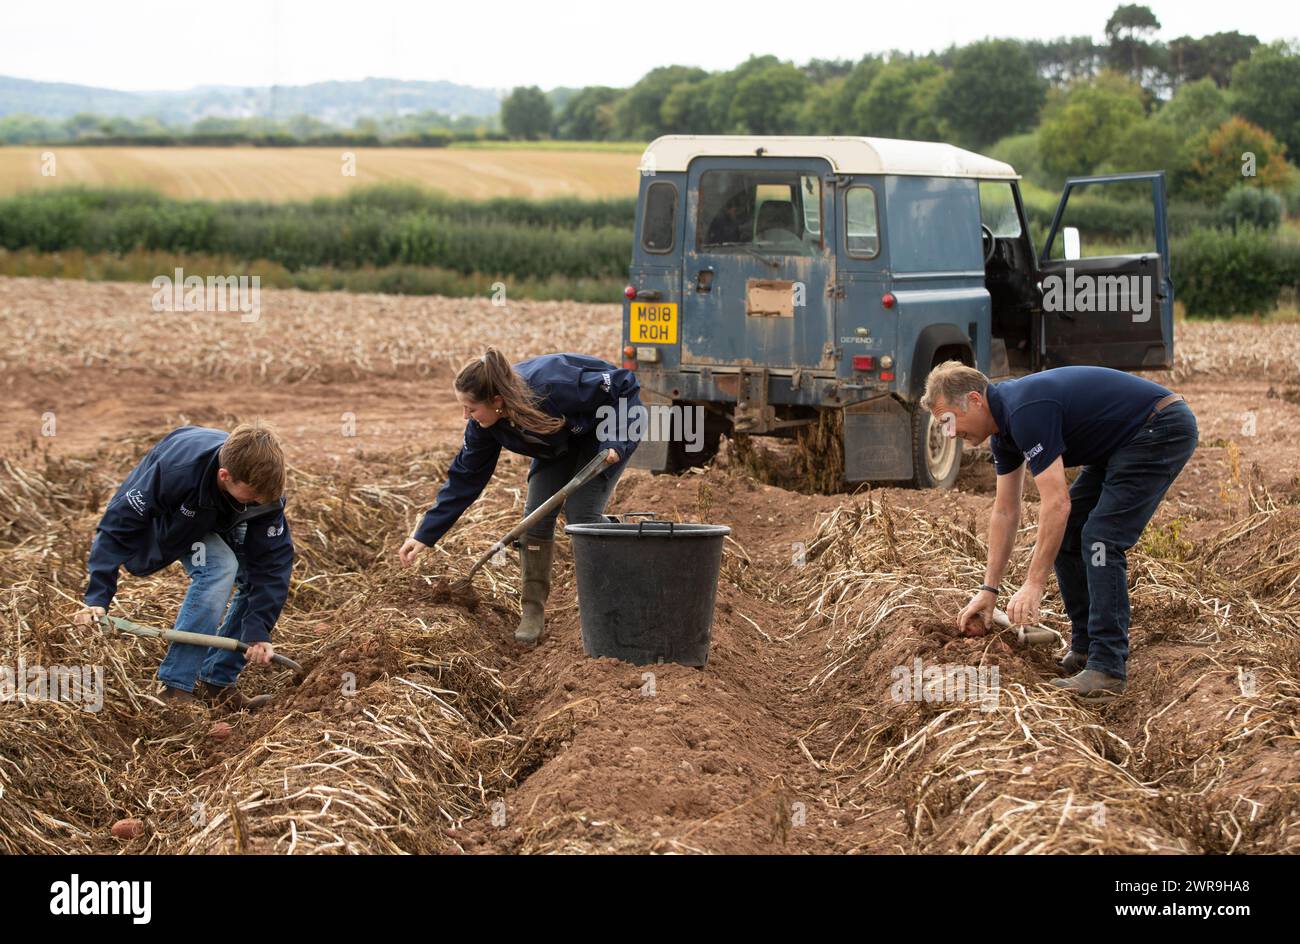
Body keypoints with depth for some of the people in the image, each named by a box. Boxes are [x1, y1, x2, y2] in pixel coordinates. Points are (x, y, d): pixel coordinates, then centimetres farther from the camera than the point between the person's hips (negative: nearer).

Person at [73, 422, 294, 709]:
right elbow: (118, 525, -36)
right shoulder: (175, 470, -44)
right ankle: (176, 688, -26)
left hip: (220, 522, 5)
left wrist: (259, 631, -34)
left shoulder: (266, 487, -32)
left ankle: (217, 681, -2)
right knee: (220, 568, -30)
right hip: (168, 517, -5)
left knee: (255, 579, -15)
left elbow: (273, 560, -28)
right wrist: (97, 597, -41)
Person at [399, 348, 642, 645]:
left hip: (604, 434, -6)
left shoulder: (553, 387, -42)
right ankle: (533, 610, 0)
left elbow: (625, 385, -29)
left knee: (581, 513, -17)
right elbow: (465, 477, -12)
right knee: (537, 514, -8)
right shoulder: (484, 423, -22)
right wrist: (425, 534, -15)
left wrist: (617, 441, -37)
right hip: (559, 441, 6)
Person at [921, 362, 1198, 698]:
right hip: (1123, 442, 10)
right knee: (1066, 536, 8)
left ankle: (1108, 668, -15)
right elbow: (1005, 511, 13)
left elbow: (1057, 503, -27)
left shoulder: (1026, 410, -25)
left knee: (1101, 538, -16)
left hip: (1163, 430, -10)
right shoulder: (1003, 421, 5)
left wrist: (1034, 584, -24)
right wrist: (988, 589, 13)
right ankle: (1086, 648, 14)